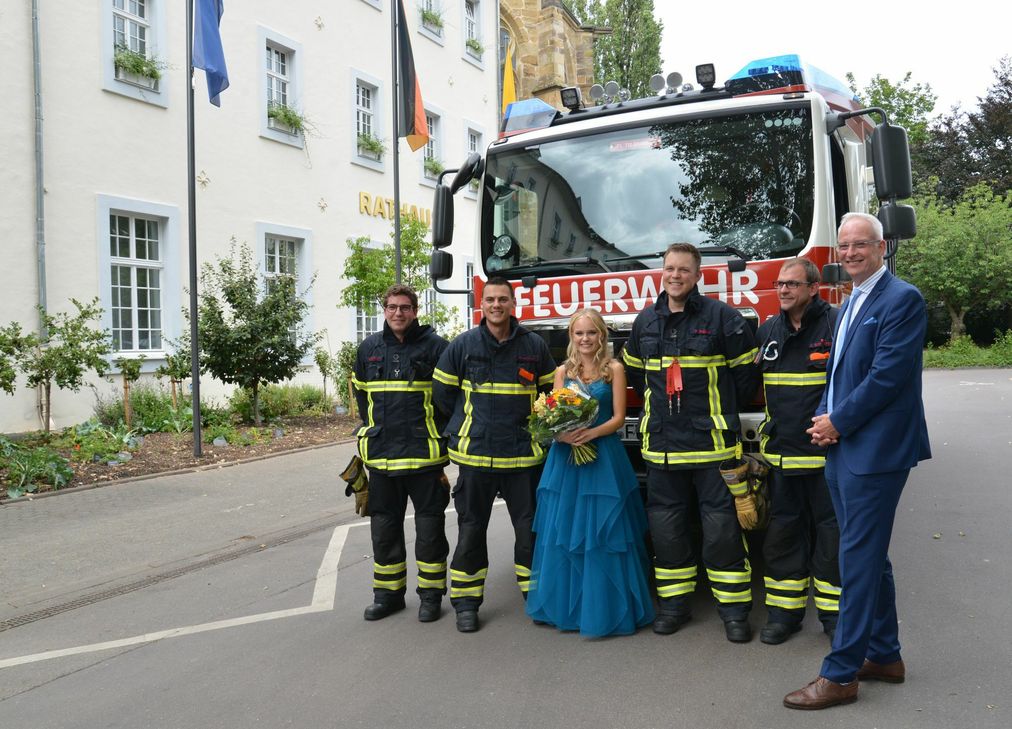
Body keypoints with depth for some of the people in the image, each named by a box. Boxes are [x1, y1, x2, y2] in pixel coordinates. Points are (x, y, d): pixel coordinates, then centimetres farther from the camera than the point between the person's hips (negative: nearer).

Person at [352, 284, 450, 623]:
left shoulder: (434, 346, -3)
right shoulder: (369, 348, 9)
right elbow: (360, 392, 20)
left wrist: (437, 433, -2)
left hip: (424, 454, -4)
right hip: (380, 455, 4)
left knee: (429, 527, 5)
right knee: (384, 526, 12)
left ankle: (431, 594, 18)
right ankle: (388, 593, 25)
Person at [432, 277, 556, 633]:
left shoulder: (534, 345, 3)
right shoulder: (463, 345, 0)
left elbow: (550, 392, 15)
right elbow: (442, 394, 8)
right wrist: (466, 428, 11)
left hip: (523, 454, 1)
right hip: (475, 453, 0)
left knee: (530, 526, 7)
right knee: (471, 528, 7)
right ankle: (466, 602, 18)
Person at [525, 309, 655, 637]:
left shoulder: (614, 369, 3)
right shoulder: (563, 372, 12)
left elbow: (618, 418, -2)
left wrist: (590, 433, -18)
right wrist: (561, 433, -14)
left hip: (603, 456, -3)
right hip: (565, 456, 3)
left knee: (602, 533, -2)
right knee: (563, 533, 6)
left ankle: (603, 610, 7)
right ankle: (565, 606, 18)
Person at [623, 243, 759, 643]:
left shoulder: (721, 316, -4)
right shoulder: (645, 321, 10)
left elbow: (746, 370, 1)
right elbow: (634, 370, 24)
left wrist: (722, 409, 5)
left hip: (712, 441, -4)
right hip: (661, 443, 4)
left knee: (722, 526, 0)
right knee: (666, 526, 10)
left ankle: (734, 608, 13)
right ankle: (674, 602, 23)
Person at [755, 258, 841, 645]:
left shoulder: (837, 325, -5)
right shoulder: (767, 331, 11)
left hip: (826, 451, -5)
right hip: (781, 451, 5)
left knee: (830, 532, 5)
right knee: (782, 531, 10)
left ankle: (835, 614, 19)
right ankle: (785, 612, 21)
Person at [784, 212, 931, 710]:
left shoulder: (902, 299, -12)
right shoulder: (850, 304, 17)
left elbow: (887, 375, -19)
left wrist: (838, 421, -12)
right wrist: (825, 416, 2)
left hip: (875, 451, -9)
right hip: (842, 449, 9)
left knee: (859, 561, -4)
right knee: (869, 557, 17)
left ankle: (840, 676, 4)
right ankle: (884, 656, 30)